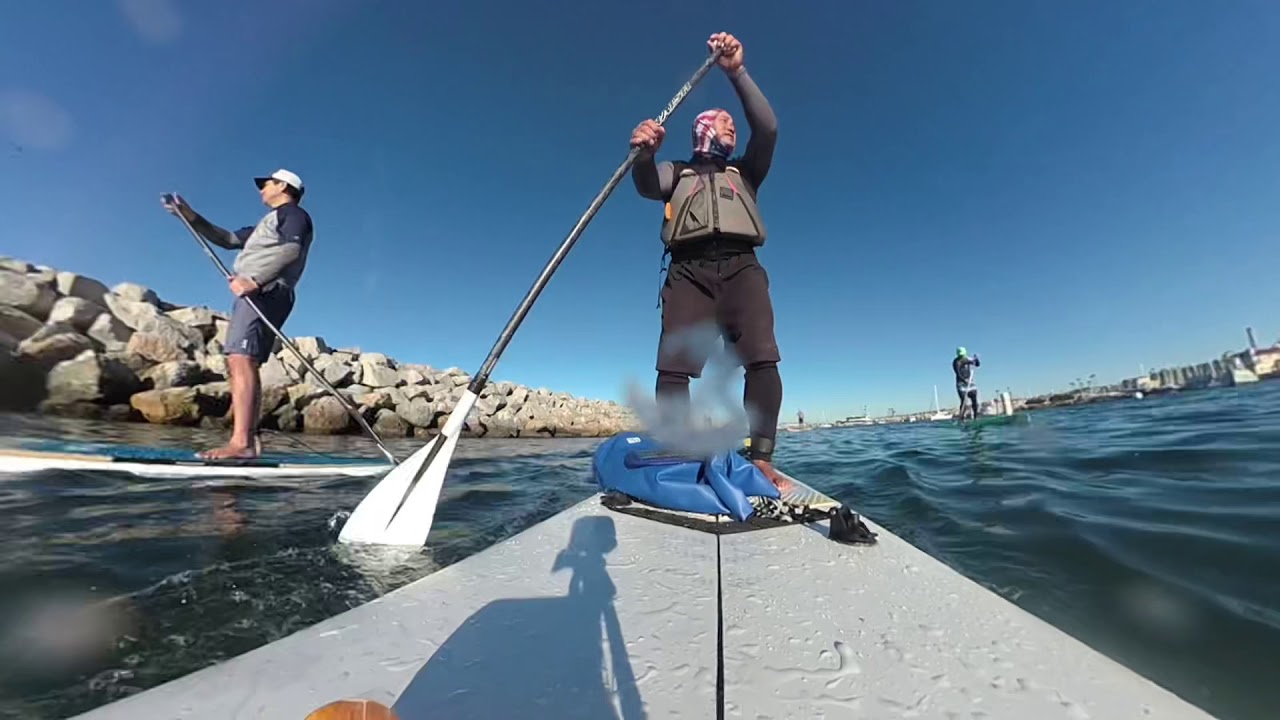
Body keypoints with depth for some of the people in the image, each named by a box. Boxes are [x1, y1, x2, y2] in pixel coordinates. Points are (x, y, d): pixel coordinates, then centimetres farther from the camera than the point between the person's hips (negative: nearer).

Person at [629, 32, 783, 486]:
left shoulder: (745, 172, 33)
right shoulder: (677, 172, 28)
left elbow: (767, 129, 14)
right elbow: (648, 185, 4)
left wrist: (737, 71, 5)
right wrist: (645, 152, -19)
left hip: (740, 267, 2)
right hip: (688, 270, -1)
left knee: (762, 359, -21)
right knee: (673, 366, -19)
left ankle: (761, 460, -21)